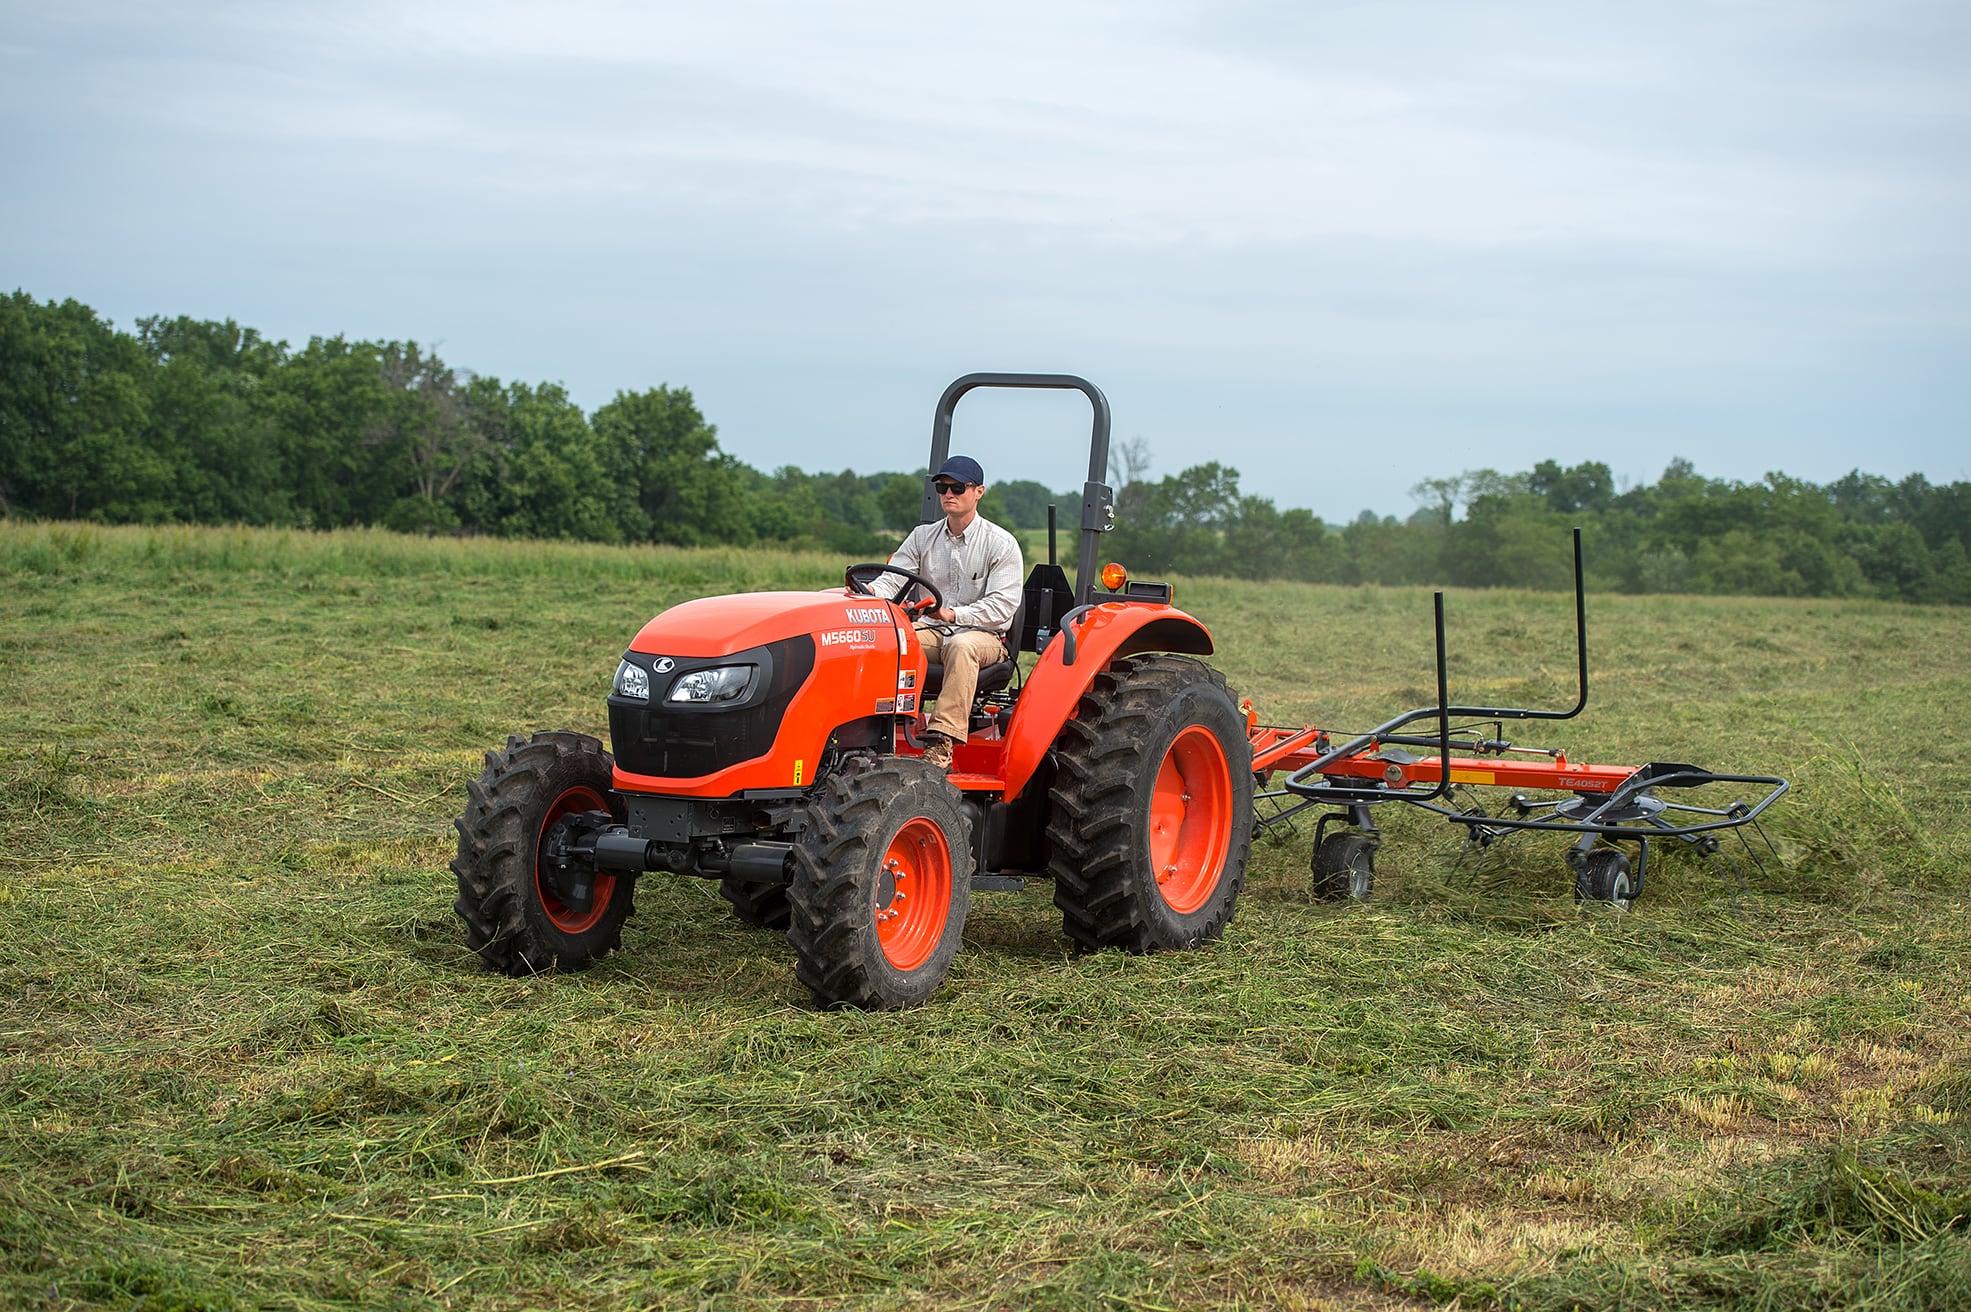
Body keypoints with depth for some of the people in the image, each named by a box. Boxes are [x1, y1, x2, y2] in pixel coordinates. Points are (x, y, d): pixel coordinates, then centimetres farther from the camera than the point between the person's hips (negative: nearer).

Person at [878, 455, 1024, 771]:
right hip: (929, 630, 4)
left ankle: (942, 743, -47)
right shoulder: (923, 537, 12)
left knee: (961, 645, -40)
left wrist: (954, 614, -26)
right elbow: (892, 580, 4)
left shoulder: (1002, 544, -2)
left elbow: (1002, 605, -11)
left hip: (982, 635, -4)